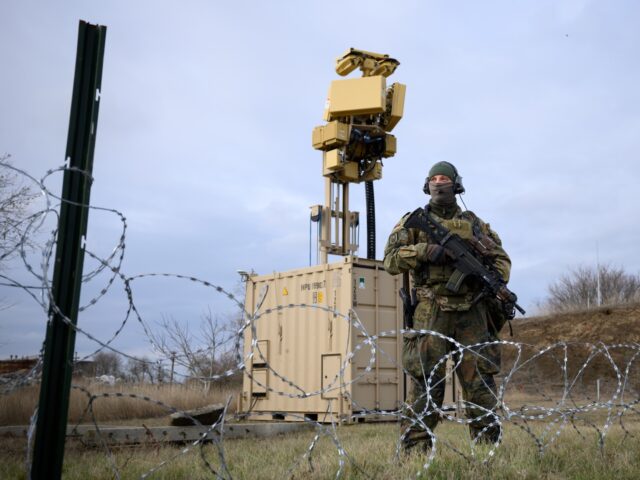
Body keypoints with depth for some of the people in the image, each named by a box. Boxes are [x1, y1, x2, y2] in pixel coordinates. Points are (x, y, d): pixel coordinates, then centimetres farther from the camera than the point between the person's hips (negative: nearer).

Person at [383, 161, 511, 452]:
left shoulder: (474, 223, 17)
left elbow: (501, 258, 19)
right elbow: (391, 260, -1)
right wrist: (423, 250, -16)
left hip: (472, 313, 3)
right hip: (432, 313, -2)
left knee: (480, 381, 4)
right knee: (426, 383, -4)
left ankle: (488, 447, 14)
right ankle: (416, 449, 1)